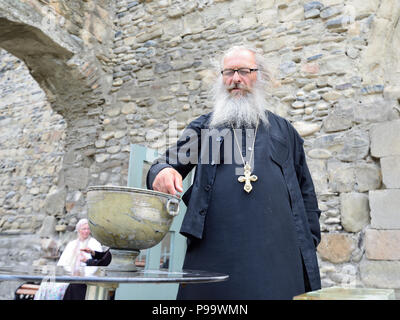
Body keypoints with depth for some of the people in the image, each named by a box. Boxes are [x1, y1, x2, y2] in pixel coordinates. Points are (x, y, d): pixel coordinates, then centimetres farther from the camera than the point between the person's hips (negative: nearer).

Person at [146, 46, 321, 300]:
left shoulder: (283, 129, 16)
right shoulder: (202, 127, 14)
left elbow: (305, 190, 17)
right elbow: (171, 162, 8)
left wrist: (310, 241, 9)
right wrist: (161, 172, -16)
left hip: (276, 252, 1)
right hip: (213, 252, 0)